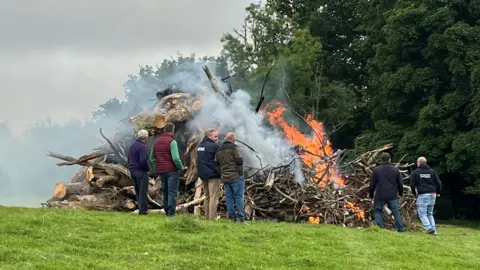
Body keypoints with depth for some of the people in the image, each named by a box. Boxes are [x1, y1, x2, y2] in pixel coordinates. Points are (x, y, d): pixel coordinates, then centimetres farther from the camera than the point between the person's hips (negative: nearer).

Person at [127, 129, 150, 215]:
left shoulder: (132, 146, 11)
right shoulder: (142, 147, -17)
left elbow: (129, 159, 16)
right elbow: (143, 160, -25)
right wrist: (148, 168, -8)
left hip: (133, 171, 8)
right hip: (141, 171, -8)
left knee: (138, 191, 12)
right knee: (143, 191, -2)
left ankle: (144, 207, 18)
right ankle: (142, 209, -1)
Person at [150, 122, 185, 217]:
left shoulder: (156, 142, 9)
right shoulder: (172, 141, -13)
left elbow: (152, 158, 15)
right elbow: (176, 158, -20)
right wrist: (181, 167, -6)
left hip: (161, 171, 6)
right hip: (172, 170, -6)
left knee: (165, 192, 16)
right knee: (172, 192, -2)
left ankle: (166, 211, 18)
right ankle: (171, 212, -7)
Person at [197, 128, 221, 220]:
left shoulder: (200, 146, 13)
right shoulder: (214, 146, -14)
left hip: (203, 174, 9)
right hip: (213, 174, -9)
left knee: (207, 196, 16)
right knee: (214, 197, -6)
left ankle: (207, 215, 18)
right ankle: (212, 217, -8)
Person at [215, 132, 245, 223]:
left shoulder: (219, 150, 12)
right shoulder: (233, 147, -8)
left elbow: (216, 163, 13)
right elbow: (239, 161, -15)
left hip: (225, 177, 6)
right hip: (235, 176, -6)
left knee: (229, 197, 8)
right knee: (239, 196, -3)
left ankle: (232, 217, 8)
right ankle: (240, 217, -6)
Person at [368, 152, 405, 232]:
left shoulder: (376, 169, -1)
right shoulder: (395, 169, 5)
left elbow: (372, 184, 1)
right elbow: (400, 183, 10)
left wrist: (371, 193, 14)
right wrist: (400, 192, 25)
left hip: (380, 195, -2)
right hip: (392, 195, 2)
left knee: (377, 211, 10)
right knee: (396, 211, 13)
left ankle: (379, 227, 0)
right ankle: (400, 228, 10)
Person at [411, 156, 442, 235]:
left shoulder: (415, 172, 1)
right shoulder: (432, 171, 12)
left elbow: (412, 184, -1)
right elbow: (438, 183, 8)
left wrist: (414, 193, 17)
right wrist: (437, 192, 24)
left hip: (422, 195, -5)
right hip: (432, 194, 5)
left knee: (422, 214, -2)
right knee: (430, 213, 15)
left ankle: (429, 228, -20)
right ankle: (433, 229, 5)